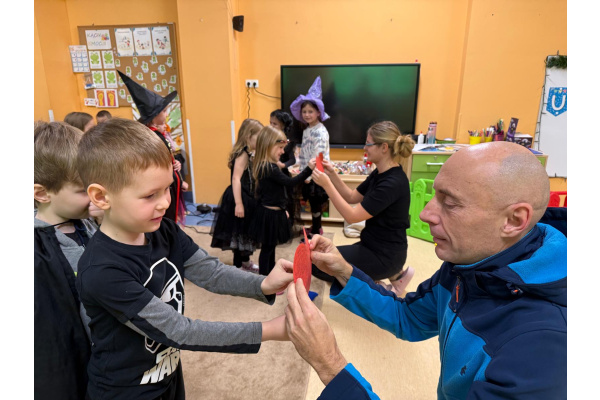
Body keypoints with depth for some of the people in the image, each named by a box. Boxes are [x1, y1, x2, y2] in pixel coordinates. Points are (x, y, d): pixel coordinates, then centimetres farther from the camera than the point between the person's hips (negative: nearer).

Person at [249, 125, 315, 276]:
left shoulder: (264, 165, 4)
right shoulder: (270, 168, -26)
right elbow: (290, 182, -27)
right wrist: (309, 169, -30)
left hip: (269, 211, 10)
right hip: (271, 214, -10)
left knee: (270, 246, 23)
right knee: (267, 248, 4)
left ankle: (271, 273, 39)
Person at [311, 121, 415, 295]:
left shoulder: (393, 183, -25)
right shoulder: (379, 174, 4)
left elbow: (351, 216, -25)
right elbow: (352, 197, 11)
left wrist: (326, 184, -23)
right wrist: (332, 174, 0)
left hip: (384, 255, -9)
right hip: (373, 244, 9)